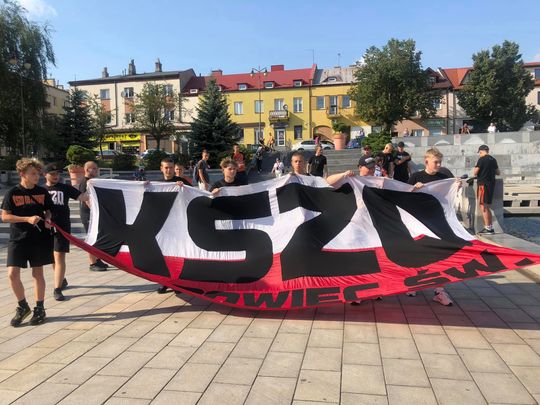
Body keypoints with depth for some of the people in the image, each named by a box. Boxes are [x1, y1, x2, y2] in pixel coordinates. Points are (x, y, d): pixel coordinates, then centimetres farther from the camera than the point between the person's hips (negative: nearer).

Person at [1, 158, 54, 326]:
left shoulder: (42, 192, 3)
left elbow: (48, 211, 13)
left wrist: (47, 220, -9)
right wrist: (27, 219, -17)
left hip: (40, 238, 1)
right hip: (18, 238, -1)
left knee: (37, 273, 7)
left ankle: (40, 309, 19)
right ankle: (23, 307, 16)